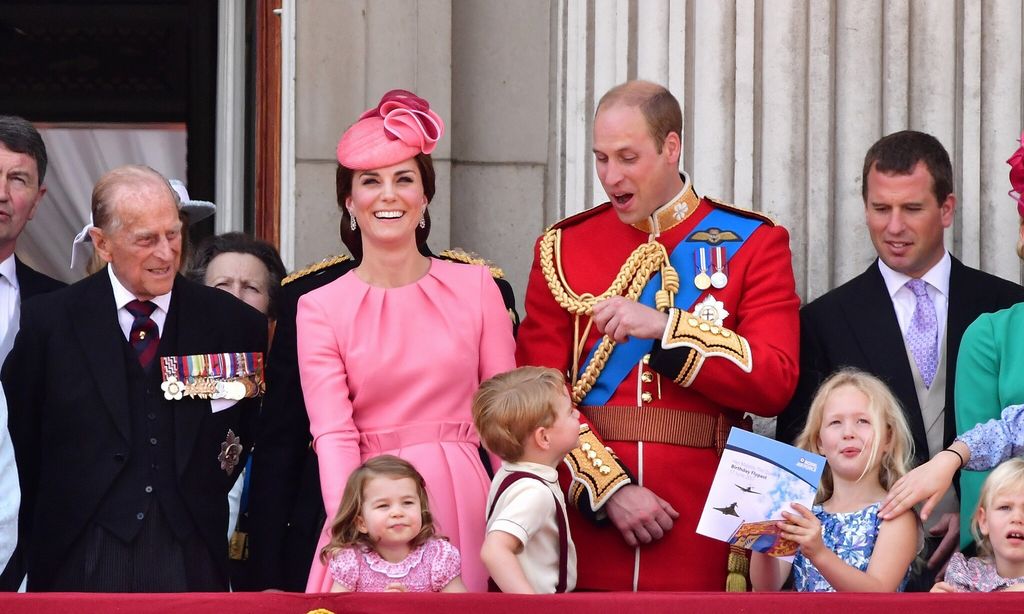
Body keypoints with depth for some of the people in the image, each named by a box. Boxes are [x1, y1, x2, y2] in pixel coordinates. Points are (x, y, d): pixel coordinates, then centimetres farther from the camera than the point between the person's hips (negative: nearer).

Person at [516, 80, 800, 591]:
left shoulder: (753, 244, 3)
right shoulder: (563, 248, 7)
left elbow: (775, 383, -7)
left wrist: (665, 328, -17)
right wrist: (609, 488, -11)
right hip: (588, 524, 1)